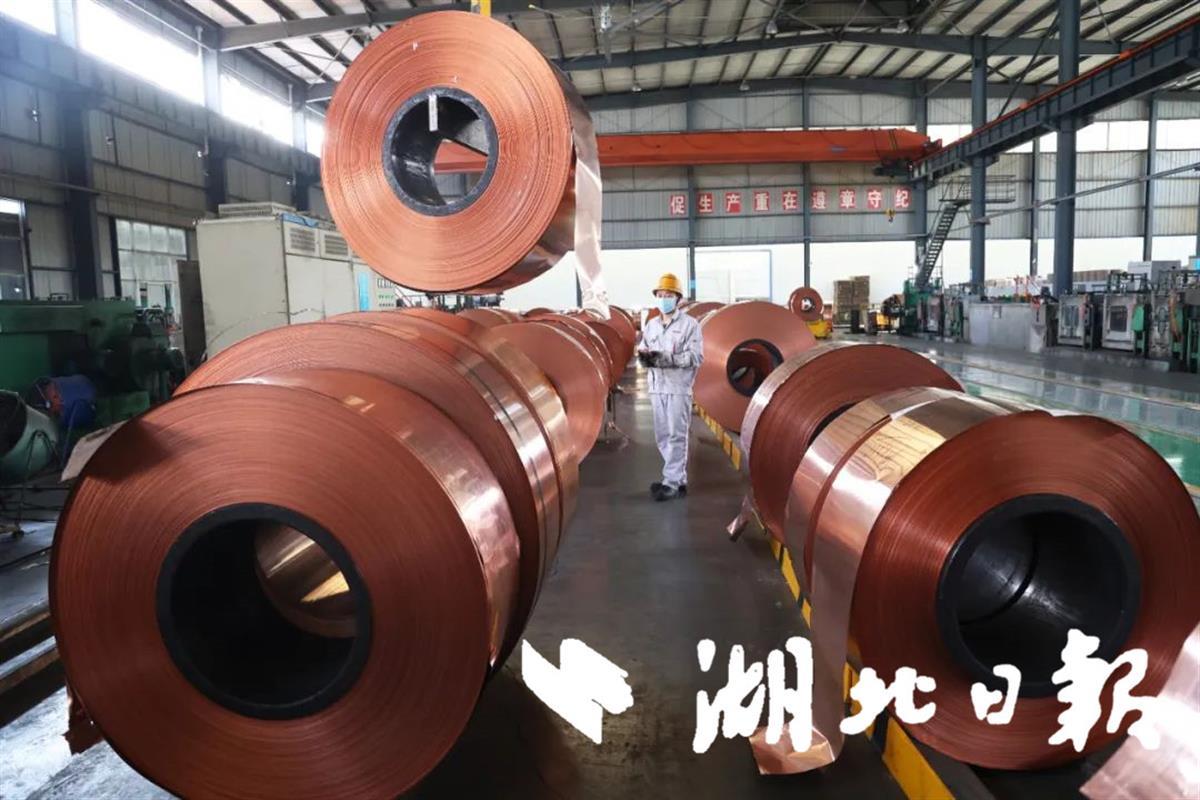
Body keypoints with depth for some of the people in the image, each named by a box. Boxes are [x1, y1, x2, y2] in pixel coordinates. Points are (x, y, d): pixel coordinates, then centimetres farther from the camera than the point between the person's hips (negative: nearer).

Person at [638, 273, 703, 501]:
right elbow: (643, 352, 10)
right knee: (662, 437, 9)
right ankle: (679, 480, 19)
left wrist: (663, 358, -20)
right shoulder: (651, 325, 14)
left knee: (676, 436, -4)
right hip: (657, 387, 6)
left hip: (679, 388, -6)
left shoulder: (689, 324, -3)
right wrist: (644, 357, -15)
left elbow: (696, 356, -12)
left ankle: (672, 483, 0)